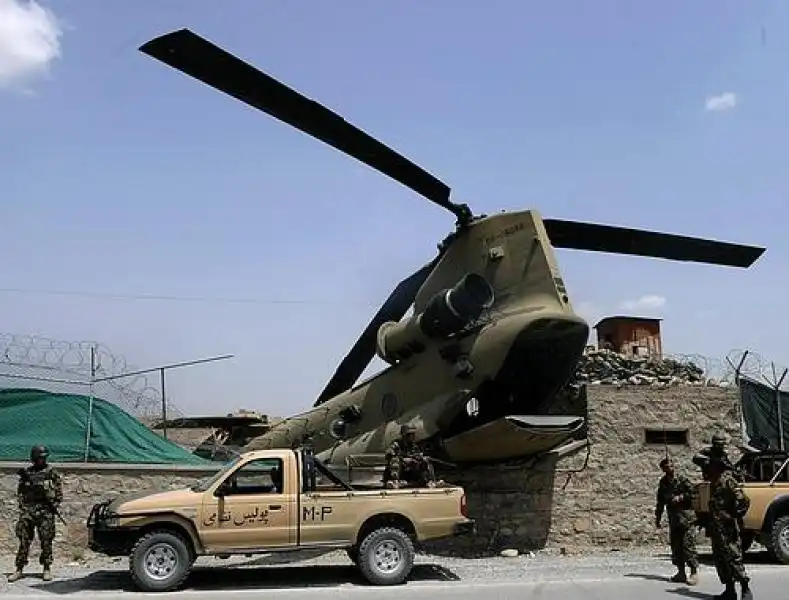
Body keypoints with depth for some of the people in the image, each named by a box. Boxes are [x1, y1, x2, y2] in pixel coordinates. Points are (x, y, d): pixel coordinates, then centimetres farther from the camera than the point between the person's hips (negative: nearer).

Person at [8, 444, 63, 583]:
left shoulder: (52, 473, 4)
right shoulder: (26, 473, 10)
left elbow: (59, 493, 4)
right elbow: (20, 492, 13)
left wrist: (54, 505, -9)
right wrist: (22, 506, 1)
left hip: (45, 511, -2)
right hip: (27, 510, 2)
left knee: (46, 541, 0)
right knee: (24, 541, 2)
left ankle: (47, 569, 9)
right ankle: (19, 569, 9)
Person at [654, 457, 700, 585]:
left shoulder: (682, 480, -4)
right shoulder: (663, 483, 11)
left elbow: (692, 493, -5)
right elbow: (660, 501, 18)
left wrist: (680, 497, -16)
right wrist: (658, 518, 17)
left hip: (686, 518, -6)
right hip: (673, 520, 6)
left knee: (688, 545, -10)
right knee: (676, 546, 8)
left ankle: (694, 572, -5)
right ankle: (681, 572, 17)